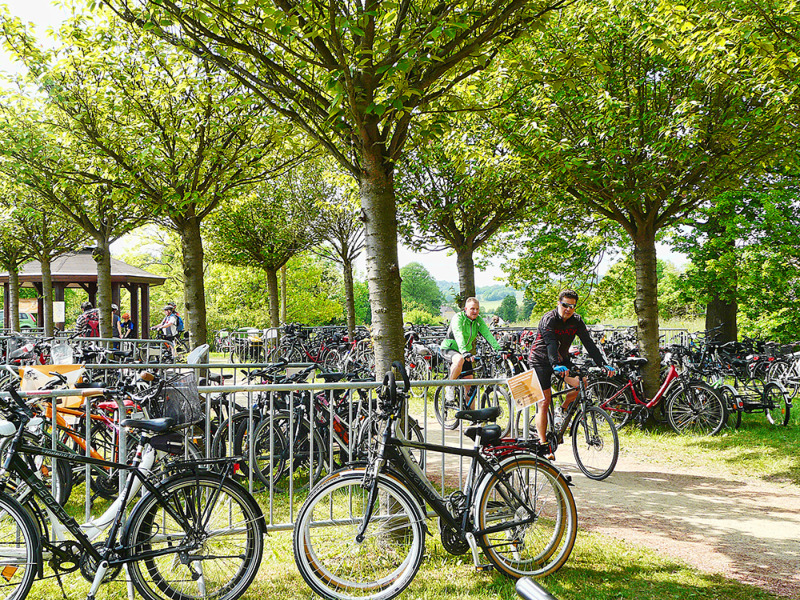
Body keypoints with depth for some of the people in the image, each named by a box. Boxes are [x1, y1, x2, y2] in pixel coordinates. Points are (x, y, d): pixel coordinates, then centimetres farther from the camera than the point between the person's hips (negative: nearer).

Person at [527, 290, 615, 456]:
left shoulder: (577, 321, -6)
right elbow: (551, 344, -38)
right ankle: (543, 444, -3)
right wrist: (556, 365, -54)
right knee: (545, 401, -9)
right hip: (541, 361, -5)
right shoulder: (548, 320, -22)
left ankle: (562, 411, 5)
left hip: (561, 359, 5)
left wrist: (602, 364, -24)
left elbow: (588, 343, -11)